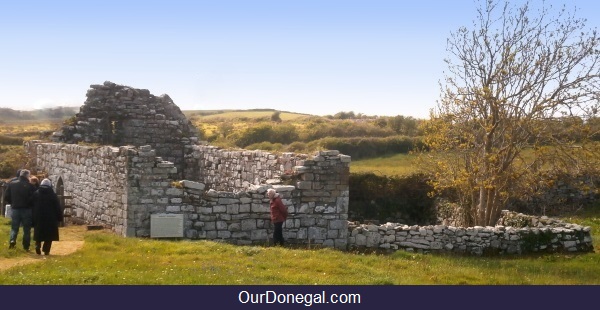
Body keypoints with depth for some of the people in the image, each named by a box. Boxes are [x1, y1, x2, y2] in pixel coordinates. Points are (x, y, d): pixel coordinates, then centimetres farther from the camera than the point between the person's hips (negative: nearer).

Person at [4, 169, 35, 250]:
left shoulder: (11, 184, 0)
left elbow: (6, 197, 2)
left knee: (14, 227, 11)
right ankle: (26, 246, 8)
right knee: (27, 229, 8)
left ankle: (12, 240, -14)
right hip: (26, 209, -2)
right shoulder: (29, 186, -12)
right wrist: (30, 205, 7)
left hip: (15, 209, 2)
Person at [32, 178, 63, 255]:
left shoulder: (35, 194, 3)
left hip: (38, 218, 2)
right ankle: (46, 250, -3)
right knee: (49, 236, 4)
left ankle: (38, 246, -8)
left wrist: (33, 218, 12)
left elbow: (33, 206, 6)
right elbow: (58, 208, -3)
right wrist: (59, 217, 4)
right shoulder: (53, 195, -4)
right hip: (50, 219, -2)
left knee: (39, 234, 13)